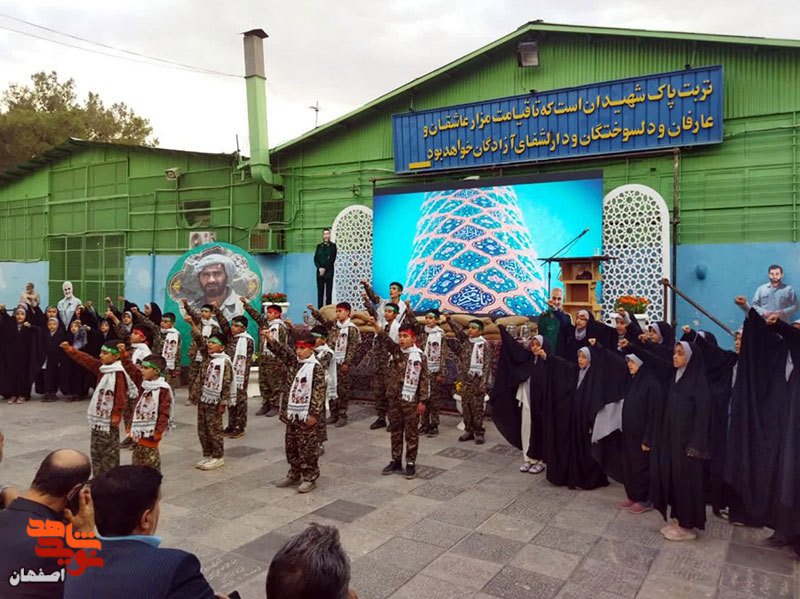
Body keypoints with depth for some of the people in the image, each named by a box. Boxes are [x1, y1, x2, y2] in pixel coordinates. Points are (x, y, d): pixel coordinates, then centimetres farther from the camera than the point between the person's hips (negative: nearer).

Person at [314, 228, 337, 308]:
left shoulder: (333, 246, 4)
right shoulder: (319, 246, 14)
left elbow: (332, 259, -4)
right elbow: (315, 259, 8)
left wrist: (324, 269, -11)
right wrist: (319, 268, -9)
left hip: (329, 272, -3)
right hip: (319, 272, 3)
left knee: (328, 292, -4)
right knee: (320, 292, 2)